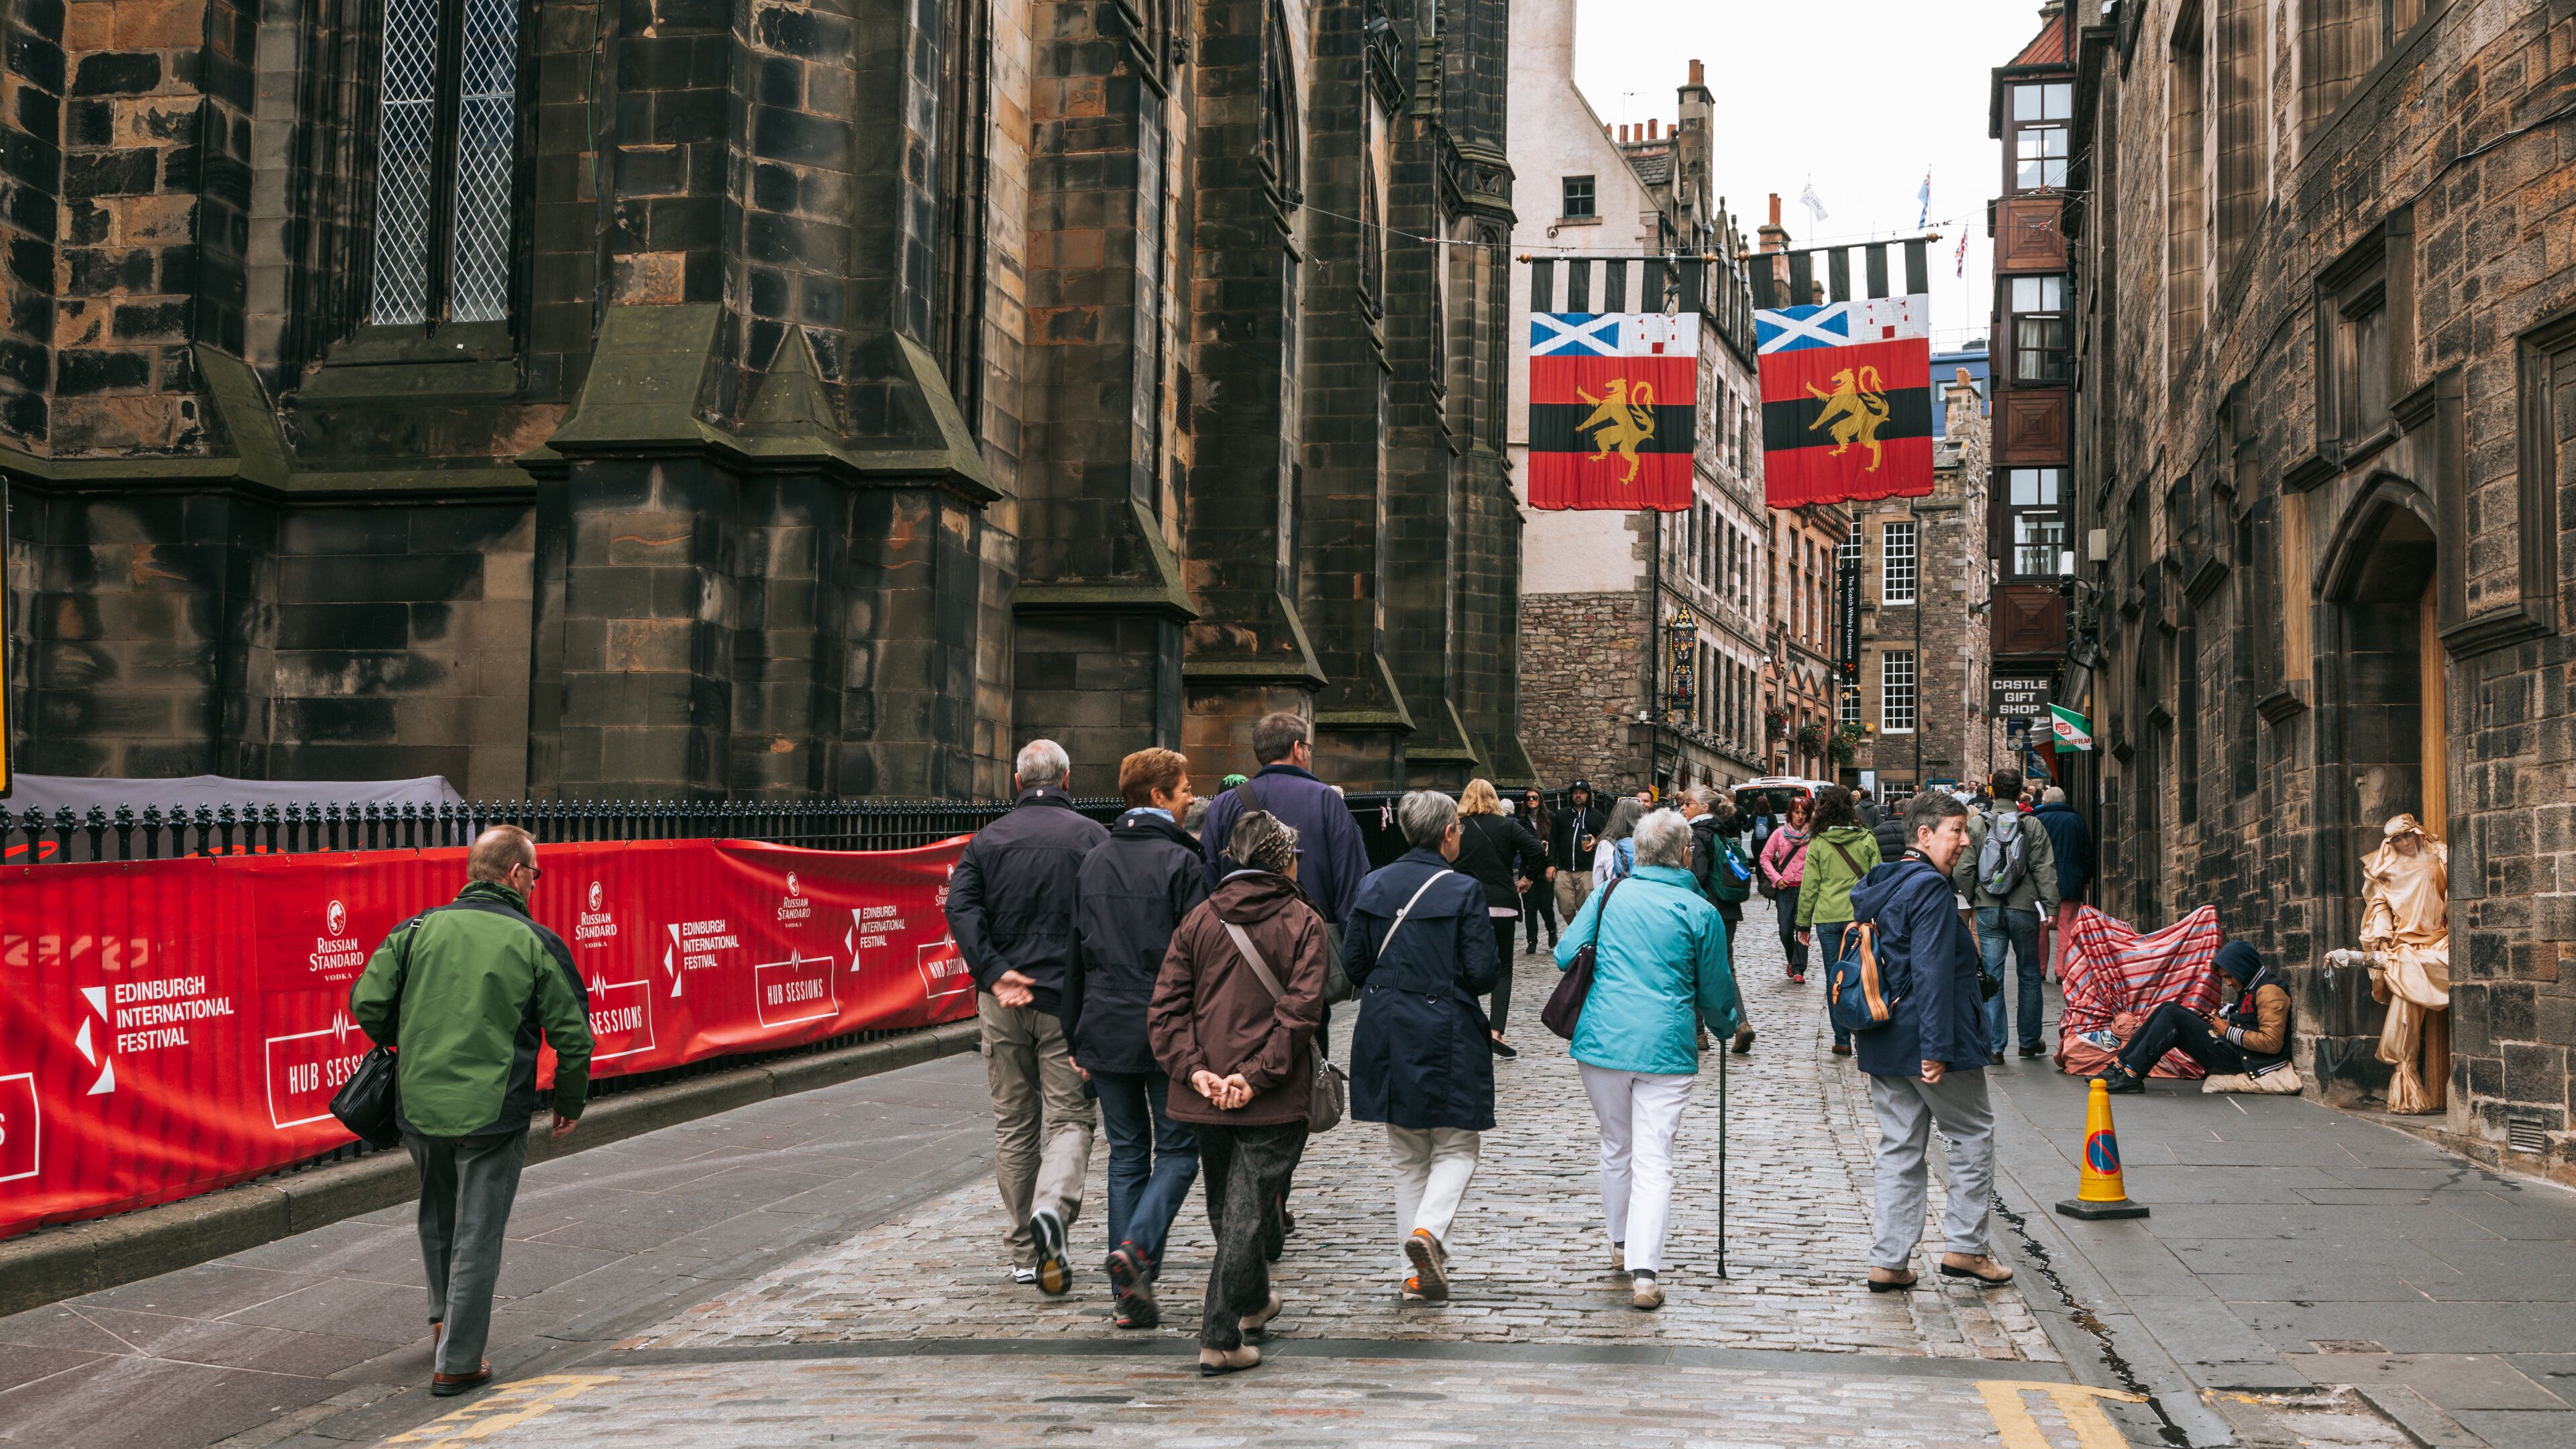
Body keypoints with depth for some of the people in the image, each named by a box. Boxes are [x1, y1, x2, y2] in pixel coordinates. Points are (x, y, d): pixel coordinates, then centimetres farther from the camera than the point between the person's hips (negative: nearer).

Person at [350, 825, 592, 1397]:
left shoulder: (418, 929, 2)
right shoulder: (535, 943, -4)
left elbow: (366, 1002, -2)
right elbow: (573, 1034, -2)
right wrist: (569, 1103, 14)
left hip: (418, 1106, 3)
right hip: (493, 1112, -3)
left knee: (438, 1215, 27)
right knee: (477, 1237, 6)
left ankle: (445, 1319, 37)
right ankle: (456, 1363, 10)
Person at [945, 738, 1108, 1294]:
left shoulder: (988, 838, 7)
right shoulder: (1090, 836, 0)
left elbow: (960, 906, -7)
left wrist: (995, 973, -13)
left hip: (1003, 1001, 3)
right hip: (1069, 998, -2)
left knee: (1013, 1125, 11)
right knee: (1069, 1117, 3)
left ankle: (1025, 1252, 14)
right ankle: (1052, 1207, -25)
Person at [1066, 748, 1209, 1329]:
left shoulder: (1093, 862, 10)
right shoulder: (1181, 862, -8)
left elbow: (1076, 953, 11)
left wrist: (1075, 1038, 14)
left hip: (1105, 1031, 5)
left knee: (1127, 1154, 10)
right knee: (1178, 1150, 6)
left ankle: (1129, 1294, 8)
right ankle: (1136, 1249, -17)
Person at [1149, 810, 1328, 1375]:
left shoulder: (1200, 919, 7)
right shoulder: (1304, 923, -4)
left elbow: (1166, 1005, -1)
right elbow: (1299, 1010, -15)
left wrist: (1194, 1069, -6)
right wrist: (1257, 1075, -16)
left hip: (1206, 1095, 4)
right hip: (1275, 1100, -4)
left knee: (1226, 1207, 21)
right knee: (1246, 1213, -3)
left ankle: (1253, 1301, 41)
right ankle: (1220, 1339, -7)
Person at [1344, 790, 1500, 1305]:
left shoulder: (1373, 887, 2)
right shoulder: (1462, 891, -11)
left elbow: (1353, 962, 4)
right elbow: (1483, 972, -13)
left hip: (1385, 1034, 4)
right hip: (1446, 1032, -4)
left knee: (1407, 1156, 14)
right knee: (1456, 1147, 9)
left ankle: (1417, 1273, 12)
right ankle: (1428, 1230, -17)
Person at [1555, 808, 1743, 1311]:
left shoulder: (1608, 895, 3)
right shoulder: (1701, 913, -3)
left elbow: (1565, 955, 5)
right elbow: (1715, 991, 6)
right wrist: (1728, 1025, 28)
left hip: (1601, 1041, 3)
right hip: (1666, 1047, -3)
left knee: (1616, 1149, 21)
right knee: (1654, 1161, -3)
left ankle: (1621, 1244, 36)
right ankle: (1644, 1273, -12)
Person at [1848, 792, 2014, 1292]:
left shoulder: (1876, 886, 12)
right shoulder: (1929, 889, -16)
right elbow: (1933, 972, -22)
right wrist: (1936, 1048, -23)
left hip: (1884, 1042, 8)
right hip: (1922, 1039, -8)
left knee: (1899, 1145, 11)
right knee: (1973, 1134, 8)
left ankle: (1888, 1261, 9)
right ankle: (1965, 1247, 10)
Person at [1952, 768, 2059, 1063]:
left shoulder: (1975, 824, -3)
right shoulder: (2032, 825, -4)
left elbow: (1963, 870, -2)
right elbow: (2045, 870, -6)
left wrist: (1971, 899, 13)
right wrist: (2051, 907, -3)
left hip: (1988, 910, 0)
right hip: (2024, 908, 0)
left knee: (1992, 976, 2)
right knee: (2029, 975, 14)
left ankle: (1994, 1046, -1)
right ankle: (2029, 1042, 21)